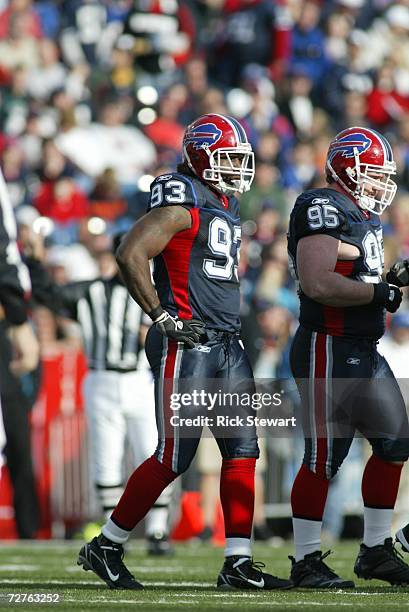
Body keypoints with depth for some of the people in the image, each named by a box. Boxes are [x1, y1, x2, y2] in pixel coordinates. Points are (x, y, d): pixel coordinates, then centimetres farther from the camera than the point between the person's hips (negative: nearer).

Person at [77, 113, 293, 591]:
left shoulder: (226, 206, 18)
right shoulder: (183, 202, -11)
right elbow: (130, 254, -20)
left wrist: (230, 325, 18)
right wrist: (163, 317, -17)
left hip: (226, 344, 9)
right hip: (186, 344, -9)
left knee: (242, 451, 3)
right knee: (173, 456, -7)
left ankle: (237, 563, 5)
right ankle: (105, 547, 6)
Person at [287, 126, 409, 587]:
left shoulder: (362, 214, 18)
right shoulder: (324, 209, -13)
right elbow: (318, 283, -24)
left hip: (364, 351, 10)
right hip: (329, 350, -10)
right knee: (324, 457, -6)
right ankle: (306, 562, 1)